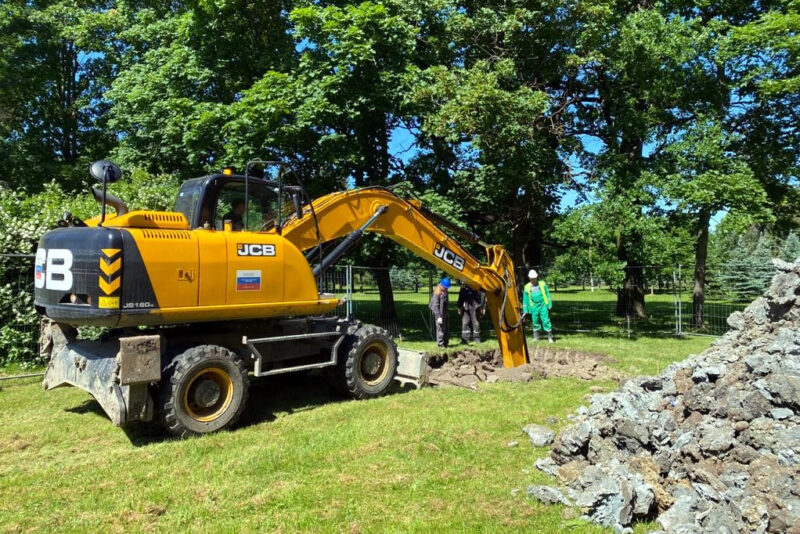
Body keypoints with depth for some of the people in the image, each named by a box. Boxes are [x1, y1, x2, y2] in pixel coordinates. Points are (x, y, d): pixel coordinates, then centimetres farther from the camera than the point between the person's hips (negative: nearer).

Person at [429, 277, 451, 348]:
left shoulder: (445, 292, 10)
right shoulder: (437, 293, -17)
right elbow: (435, 306, -19)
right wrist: (439, 316, -22)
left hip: (445, 314, 9)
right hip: (439, 315, -9)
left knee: (447, 328, 15)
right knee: (440, 329, -4)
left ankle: (446, 343, 26)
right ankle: (440, 344, 4)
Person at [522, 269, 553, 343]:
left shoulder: (542, 284, 3)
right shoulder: (527, 287, 4)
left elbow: (547, 295, 7)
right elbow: (525, 299, 9)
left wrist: (549, 305, 4)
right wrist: (525, 310, 7)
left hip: (543, 305, -1)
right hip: (534, 307, 1)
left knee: (546, 321, -6)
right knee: (535, 322, 6)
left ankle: (550, 337, 1)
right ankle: (536, 337, 18)